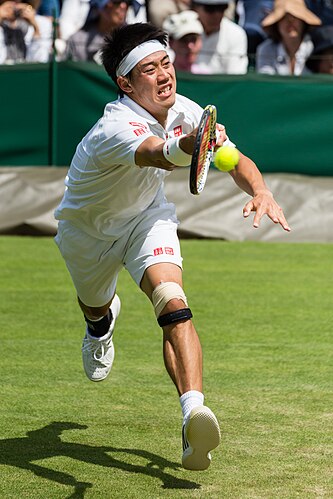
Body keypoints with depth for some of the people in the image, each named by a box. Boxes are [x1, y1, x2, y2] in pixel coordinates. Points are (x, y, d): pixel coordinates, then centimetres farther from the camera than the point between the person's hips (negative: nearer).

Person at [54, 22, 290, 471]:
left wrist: (260, 191, -30)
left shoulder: (184, 112, -20)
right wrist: (189, 145, -86)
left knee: (172, 300, -26)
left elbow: (237, 159, -8)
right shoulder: (116, 128, -40)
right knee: (96, 308, 24)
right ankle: (102, 321, 65)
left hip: (147, 217, 2)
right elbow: (156, 154, -63)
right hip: (88, 229, -2)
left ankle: (193, 412, -39)